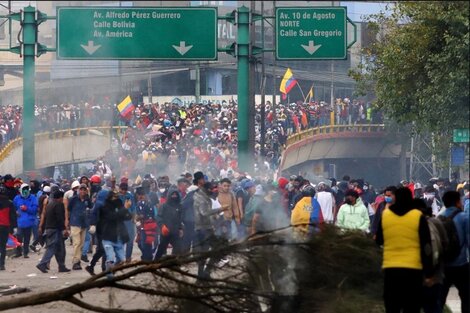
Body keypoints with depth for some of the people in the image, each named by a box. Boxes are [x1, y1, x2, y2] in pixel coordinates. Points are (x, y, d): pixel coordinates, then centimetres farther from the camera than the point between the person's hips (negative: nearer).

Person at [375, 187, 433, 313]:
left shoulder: (385, 215, 3)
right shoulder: (418, 216, -5)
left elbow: (379, 241, 17)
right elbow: (426, 247, -4)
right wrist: (428, 273, 0)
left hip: (390, 269, 2)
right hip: (413, 269, -2)